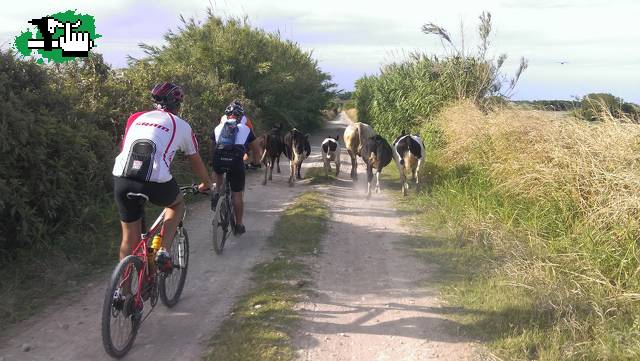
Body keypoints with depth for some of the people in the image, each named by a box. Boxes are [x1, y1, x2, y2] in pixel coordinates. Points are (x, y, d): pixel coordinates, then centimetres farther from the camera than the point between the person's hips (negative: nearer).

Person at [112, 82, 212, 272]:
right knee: (177, 203, 31)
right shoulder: (182, 126, 17)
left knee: (130, 239, 20)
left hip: (121, 179, 3)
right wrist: (206, 184, 47)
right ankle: (163, 252, 15)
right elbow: (196, 161, 29)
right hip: (155, 183, -3)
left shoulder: (136, 117, 25)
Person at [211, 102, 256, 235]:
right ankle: (239, 225, 19)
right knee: (238, 194, 11)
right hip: (236, 160, -2)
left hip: (218, 160, 2)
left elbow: (212, 146, 30)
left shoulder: (218, 127, 23)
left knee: (217, 171, 39)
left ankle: (217, 193, 18)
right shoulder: (245, 129, 19)